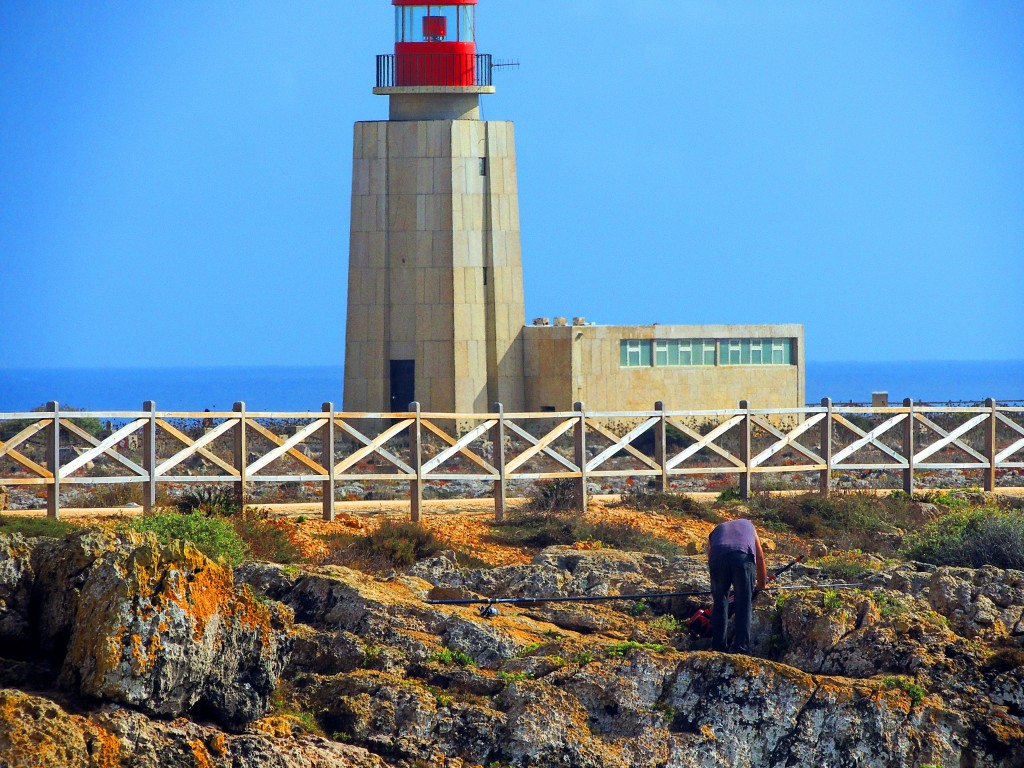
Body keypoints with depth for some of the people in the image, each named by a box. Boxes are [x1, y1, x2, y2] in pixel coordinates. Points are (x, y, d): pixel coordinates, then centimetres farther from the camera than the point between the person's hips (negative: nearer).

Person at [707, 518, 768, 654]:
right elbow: (760, 558, 38)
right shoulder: (748, 525, 39)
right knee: (744, 603, 5)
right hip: (744, 556, -1)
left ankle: (717, 646, 13)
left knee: (719, 602, 15)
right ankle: (741, 646, -2)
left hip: (717, 557, 1)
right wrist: (761, 587, 48)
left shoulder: (715, 532, 38)